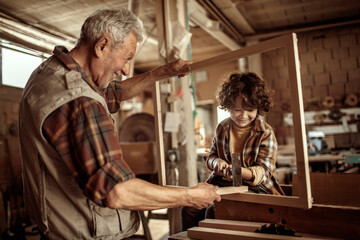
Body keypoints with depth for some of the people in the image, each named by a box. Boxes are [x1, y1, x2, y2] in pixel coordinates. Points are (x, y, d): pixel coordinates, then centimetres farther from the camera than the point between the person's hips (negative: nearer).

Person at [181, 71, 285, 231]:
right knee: (189, 208, -18)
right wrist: (217, 162, -10)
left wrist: (241, 172, -34)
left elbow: (264, 170, -12)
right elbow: (211, 155, 17)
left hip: (254, 187, -4)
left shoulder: (265, 133, -6)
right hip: (222, 184, 5)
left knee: (214, 211, -29)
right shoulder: (222, 128, 8)